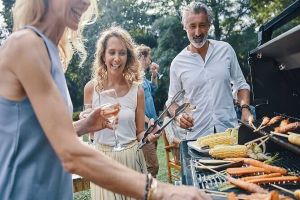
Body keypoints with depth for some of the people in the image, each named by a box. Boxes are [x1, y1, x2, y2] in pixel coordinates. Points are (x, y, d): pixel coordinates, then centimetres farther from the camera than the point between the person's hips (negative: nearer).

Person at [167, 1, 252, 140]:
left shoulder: (225, 49, 2)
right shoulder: (177, 63, -2)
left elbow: (240, 84, 10)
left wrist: (245, 108, -6)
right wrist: (178, 116, -15)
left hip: (230, 130, 1)